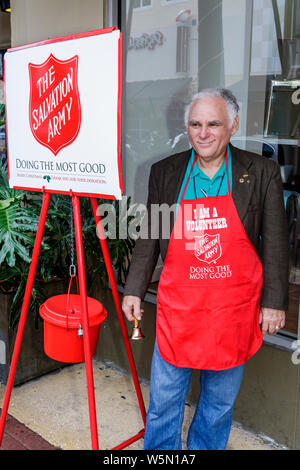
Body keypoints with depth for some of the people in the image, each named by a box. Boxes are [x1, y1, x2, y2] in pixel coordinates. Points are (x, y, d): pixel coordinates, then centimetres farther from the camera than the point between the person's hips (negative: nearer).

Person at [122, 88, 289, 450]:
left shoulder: (261, 172, -3)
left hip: (234, 310, 0)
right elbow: (149, 237, 7)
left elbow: (275, 243, 0)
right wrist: (134, 290, 7)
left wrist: (274, 302, -1)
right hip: (177, 308, 1)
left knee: (220, 400, 18)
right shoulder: (164, 172, 1)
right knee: (164, 398, 12)